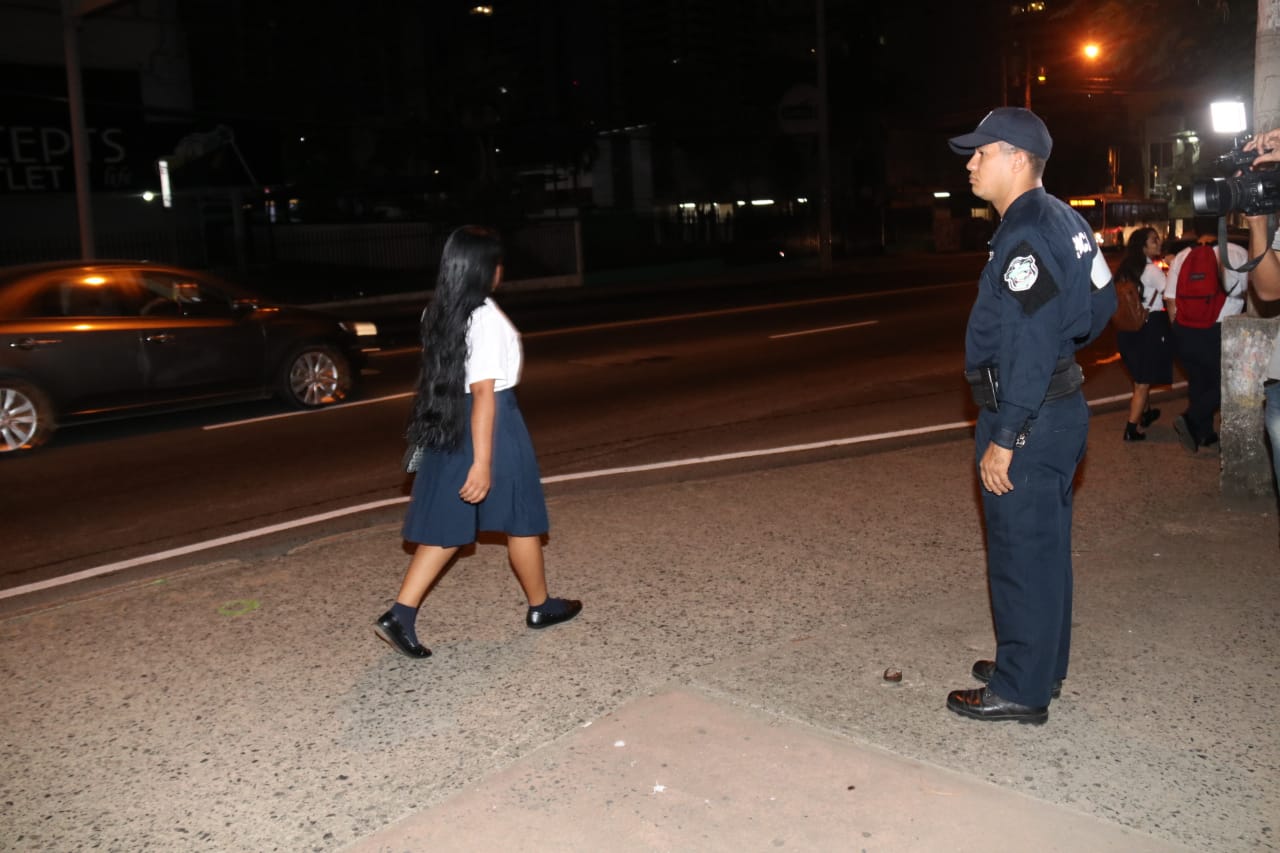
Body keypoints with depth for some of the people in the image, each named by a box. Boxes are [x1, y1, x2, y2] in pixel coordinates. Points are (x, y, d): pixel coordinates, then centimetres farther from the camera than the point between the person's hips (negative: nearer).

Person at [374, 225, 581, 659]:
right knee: (521, 518, 12)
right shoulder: (487, 318, -20)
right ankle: (540, 606, 29)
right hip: (490, 424, -7)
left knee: (447, 527, 12)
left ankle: (400, 615, 4)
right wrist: (483, 462, -23)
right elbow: (484, 393, -23)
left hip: (448, 426, 7)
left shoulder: (437, 313, 4)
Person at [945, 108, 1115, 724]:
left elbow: (1029, 348, -24)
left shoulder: (1027, 234, -19)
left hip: (1028, 422, -10)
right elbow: (1099, 305, 19)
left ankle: (1020, 691, 12)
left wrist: (1003, 438, -22)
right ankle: (1041, 666, 33)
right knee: (1043, 548, 19)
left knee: (1021, 556, 0)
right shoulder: (1062, 221, 12)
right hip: (1059, 409, 10)